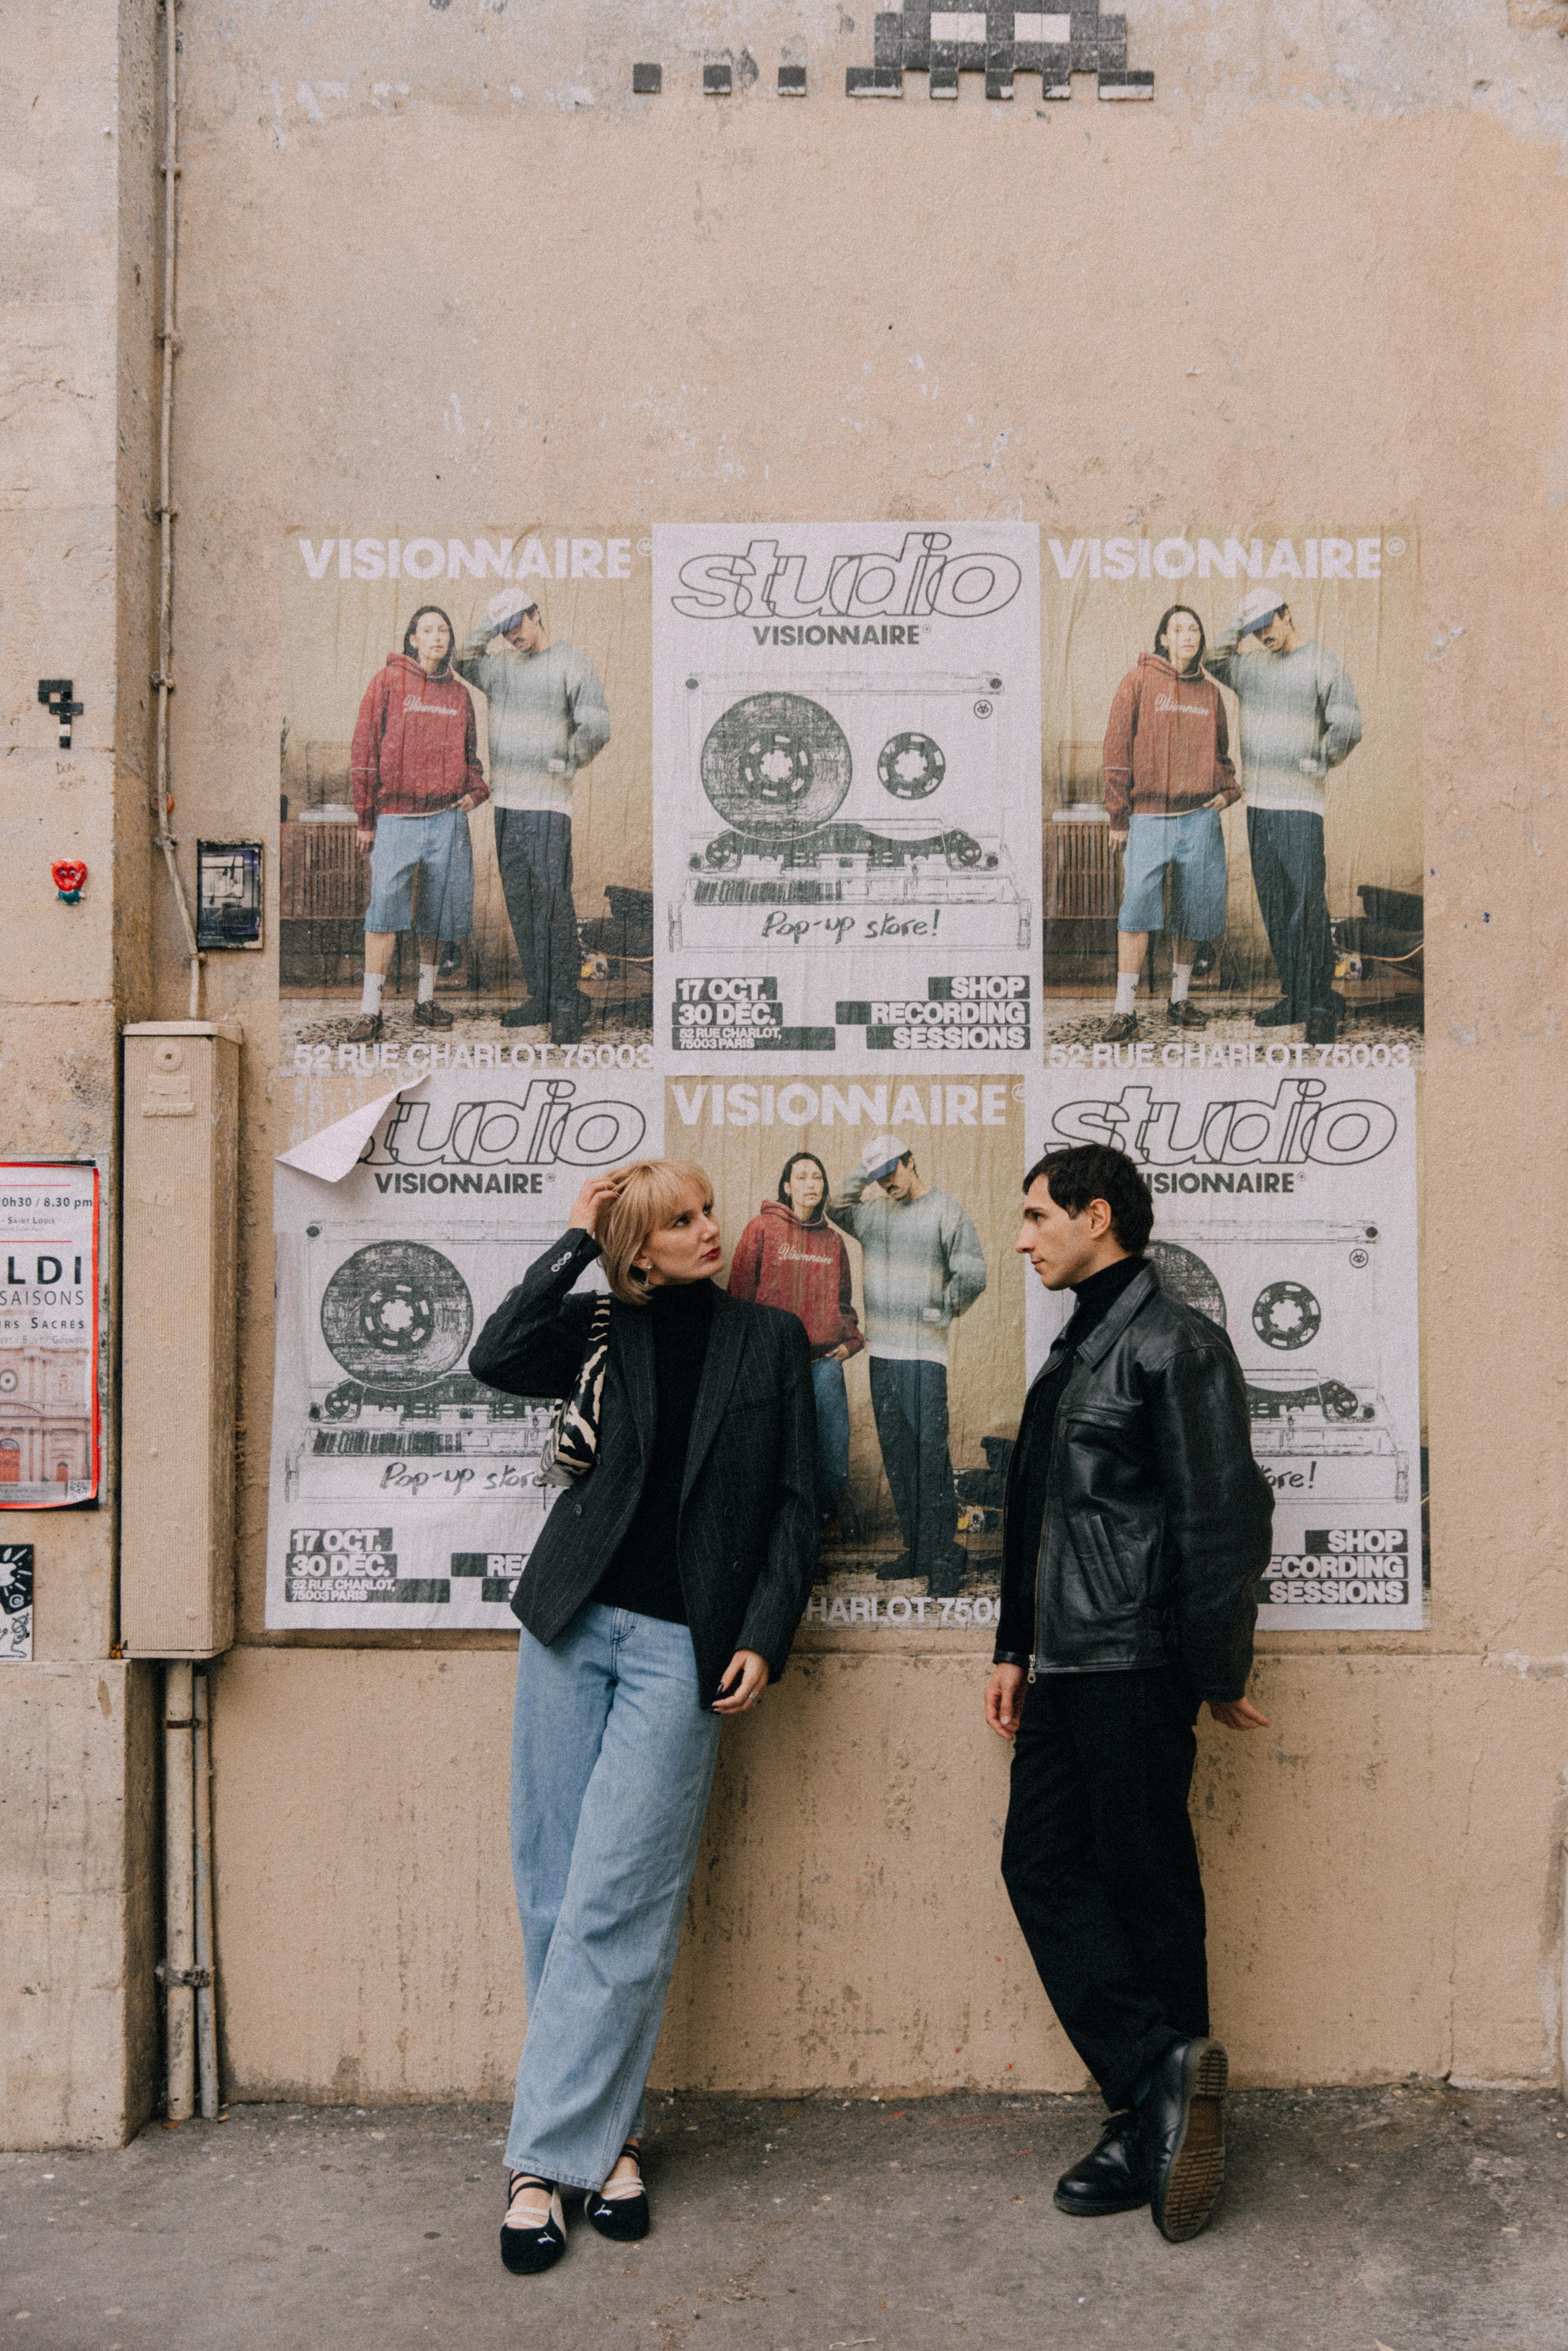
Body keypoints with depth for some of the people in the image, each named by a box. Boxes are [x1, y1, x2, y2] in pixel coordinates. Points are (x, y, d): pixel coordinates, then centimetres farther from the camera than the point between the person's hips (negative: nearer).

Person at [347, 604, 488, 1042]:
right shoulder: (388, 681, 2)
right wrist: (365, 817, -4)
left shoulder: (459, 693, 14)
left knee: (440, 909, 6)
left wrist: (475, 790, 3)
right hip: (395, 817, -4)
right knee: (385, 905, -14)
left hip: (447, 816, 4)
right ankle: (370, 1011, -12)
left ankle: (426, 999, 20)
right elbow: (365, 748, 0)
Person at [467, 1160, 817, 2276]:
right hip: (574, 1627, 2)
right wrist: (575, 1242, -6)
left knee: (611, 1907, -5)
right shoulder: (600, 1331, 8)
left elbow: (795, 1503, 6)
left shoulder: (771, 1339, 6)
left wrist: (764, 1637, -3)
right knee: (554, 1897, 5)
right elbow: (496, 1358, -12)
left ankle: (546, 2157, 5)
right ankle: (606, 2132, 19)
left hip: (683, 1647, -2)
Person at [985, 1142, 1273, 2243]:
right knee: (1041, 1865, 5)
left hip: (1135, 1667, -9)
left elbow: (1224, 1515, -14)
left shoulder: (1177, 1343, -10)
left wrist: (1216, 1673, -12)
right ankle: (1161, 2099, 10)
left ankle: (1158, 2103, 13)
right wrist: (1015, 1647, 20)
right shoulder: (1074, 1354, 18)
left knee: (1146, 1885, 0)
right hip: (1065, 1668, 9)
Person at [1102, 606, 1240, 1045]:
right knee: (1137, 904, -15)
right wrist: (1118, 815, -6)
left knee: (1194, 910, 6)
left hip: (1200, 816, 4)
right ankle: (1125, 1011, -14)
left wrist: (1227, 789, 5)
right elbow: (1117, 747, -1)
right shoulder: (1139, 681, 2)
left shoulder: (1209, 692, 14)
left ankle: (1180, 999, 20)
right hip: (1148, 816, -4)